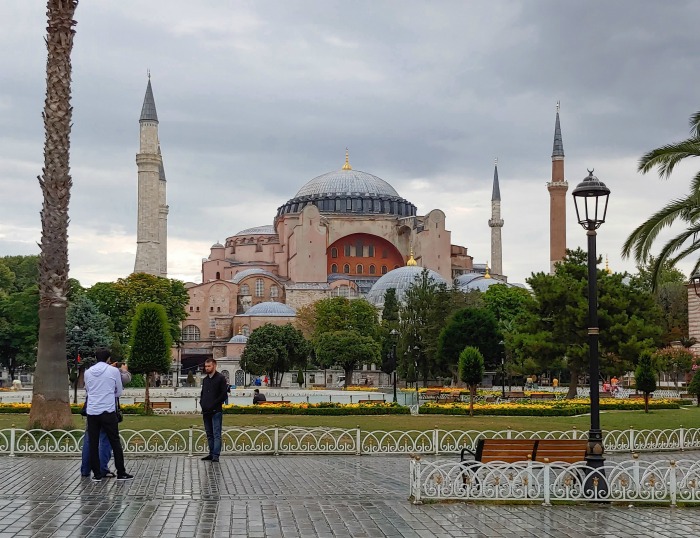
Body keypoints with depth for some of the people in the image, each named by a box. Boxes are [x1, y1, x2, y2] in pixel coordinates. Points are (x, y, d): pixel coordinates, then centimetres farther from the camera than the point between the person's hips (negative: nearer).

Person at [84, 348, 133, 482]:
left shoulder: (88, 372, 6)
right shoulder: (114, 371, -1)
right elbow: (119, 392, 8)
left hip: (92, 411, 2)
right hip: (108, 411, -2)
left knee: (93, 444, 7)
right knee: (115, 442, 4)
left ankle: (97, 474, 6)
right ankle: (121, 473, 6)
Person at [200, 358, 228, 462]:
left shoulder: (220, 378, -4)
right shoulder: (205, 379, 18)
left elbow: (224, 395, -9)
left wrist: (213, 404, -14)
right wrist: (201, 403, 7)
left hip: (216, 411, -7)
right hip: (206, 411, 7)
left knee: (216, 434, -9)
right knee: (209, 434, 11)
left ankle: (216, 455, -13)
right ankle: (211, 453, 16)